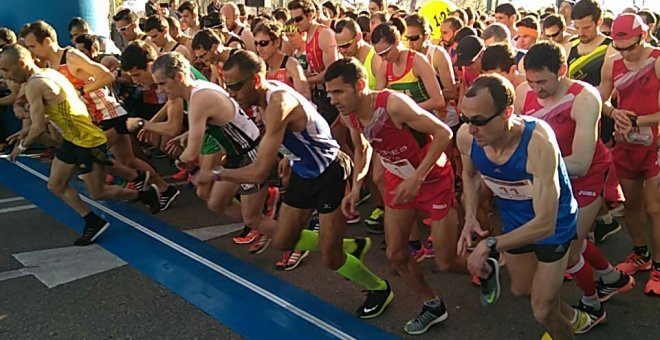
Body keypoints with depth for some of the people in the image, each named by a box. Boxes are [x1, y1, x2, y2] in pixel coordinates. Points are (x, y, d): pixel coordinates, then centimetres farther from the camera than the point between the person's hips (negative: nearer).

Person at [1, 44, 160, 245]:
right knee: (55, 186, 14)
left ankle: (147, 194, 19)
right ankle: (94, 222, 19)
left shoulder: (34, 85, -22)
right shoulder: (47, 73, 7)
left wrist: (21, 146, -6)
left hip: (89, 142, -10)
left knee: (97, 194, 2)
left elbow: (38, 128, -23)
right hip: (73, 140, 10)